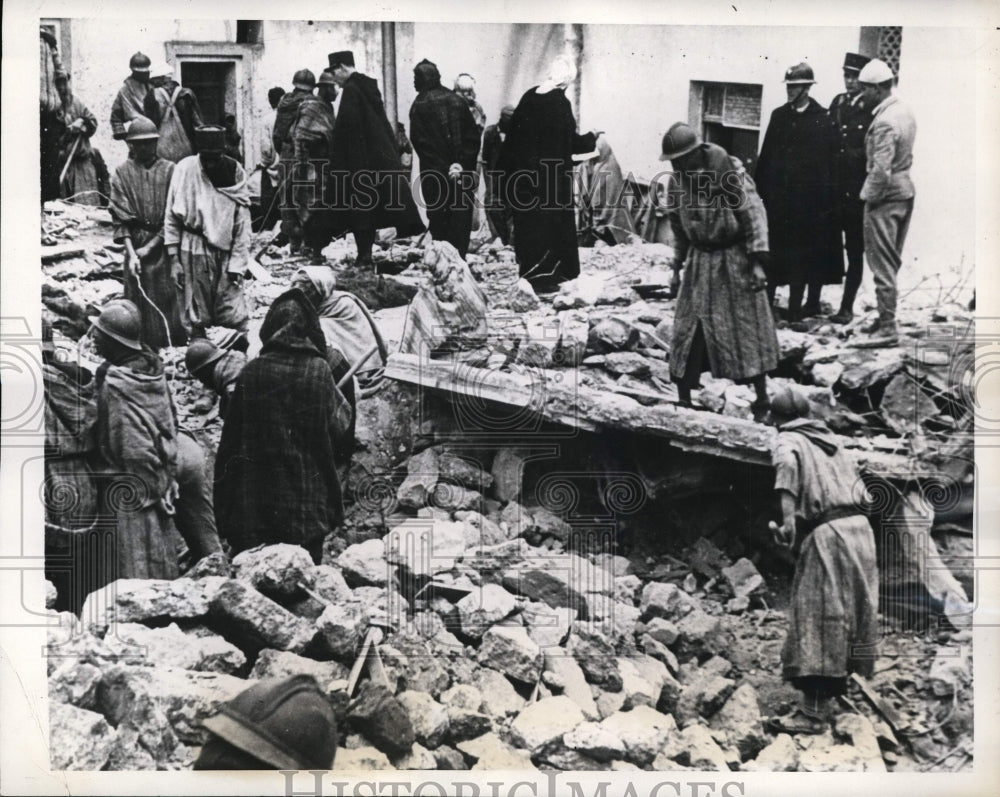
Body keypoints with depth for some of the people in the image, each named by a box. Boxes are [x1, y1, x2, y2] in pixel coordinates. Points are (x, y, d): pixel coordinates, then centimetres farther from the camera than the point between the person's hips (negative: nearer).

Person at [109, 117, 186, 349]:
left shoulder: (169, 170, 0)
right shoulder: (122, 174, 4)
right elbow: (121, 219, -2)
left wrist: (150, 246, -7)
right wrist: (131, 253, -13)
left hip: (164, 245, -1)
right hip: (135, 245, 1)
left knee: (169, 300, -1)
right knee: (141, 303, 2)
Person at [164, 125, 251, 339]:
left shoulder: (235, 172, -2)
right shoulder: (185, 169, -4)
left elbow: (243, 223, 0)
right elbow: (171, 218, 1)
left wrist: (237, 262, -5)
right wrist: (174, 260, -2)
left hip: (226, 251, 0)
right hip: (193, 251, 0)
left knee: (235, 318, -3)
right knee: (195, 317, 4)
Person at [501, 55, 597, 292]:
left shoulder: (529, 96, 4)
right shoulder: (560, 104, -14)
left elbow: (513, 131, 8)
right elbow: (571, 142, -12)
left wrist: (508, 166, 16)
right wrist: (591, 139, 7)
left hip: (524, 171, 6)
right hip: (552, 175, -6)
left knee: (527, 222, 14)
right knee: (551, 223, 3)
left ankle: (528, 270, 23)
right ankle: (544, 273, 2)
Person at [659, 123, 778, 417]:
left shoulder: (728, 173, -18)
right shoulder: (679, 179, 0)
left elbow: (753, 214, -15)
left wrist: (757, 261, -20)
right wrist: (678, 261, 17)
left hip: (734, 258, -5)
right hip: (700, 260, 5)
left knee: (748, 327, 1)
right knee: (688, 329, 2)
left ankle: (761, 397, 13)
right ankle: (683, 399, 10)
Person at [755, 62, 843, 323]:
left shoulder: (823, 119, -3)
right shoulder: (779, 116, 11)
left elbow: (829, 161, -6)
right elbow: (766, 155, 10)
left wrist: (825, 198, -10)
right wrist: (761, 188, 4)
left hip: (808, 197, -4)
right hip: (777, 194, 4)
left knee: (802, 254, 0)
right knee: (773, 251, 4)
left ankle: (796, 307, 5)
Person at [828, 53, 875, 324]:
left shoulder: (871, 109, -7)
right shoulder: (838, 102, 11)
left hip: (857, 192, -5)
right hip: (833, 189, 5)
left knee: (855, 251, 2)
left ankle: (847, 307, 6)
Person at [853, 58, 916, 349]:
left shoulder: (884, 122, -22)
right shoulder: (905, 112, 7)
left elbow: (881, 169, -26)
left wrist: (868, 195, -13)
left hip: (885, 196, -9)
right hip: (905, 190, 10)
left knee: (882, 265, -3)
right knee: (891, 262, 17)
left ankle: (888, 329, 0)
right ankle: (885, 318, 27)